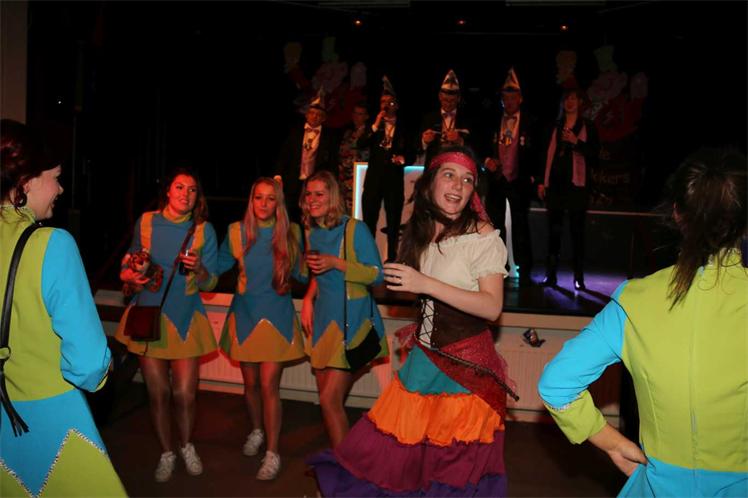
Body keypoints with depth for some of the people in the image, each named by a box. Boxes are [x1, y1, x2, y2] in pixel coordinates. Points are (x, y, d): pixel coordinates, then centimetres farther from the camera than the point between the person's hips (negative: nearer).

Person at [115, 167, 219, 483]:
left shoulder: (204, 230, -2)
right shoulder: (146, 222, 2)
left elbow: (210, 283, -2)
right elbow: (131, 260, 17)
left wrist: (198, 269, -23)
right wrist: (130, 274, -5)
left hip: (185, 317, -1)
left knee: (185, 394, -3)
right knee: (157, 393, 5)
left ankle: (186, 446, 28)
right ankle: (166, 453, 29)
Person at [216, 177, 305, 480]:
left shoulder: (291, 233, -2)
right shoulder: (237, 232, -2)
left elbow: (299, 273, 1)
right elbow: (217, 267, 4)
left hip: (277, 317, -2)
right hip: (245, 315, 2)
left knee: (269, 385, -6)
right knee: (251, 383, 13)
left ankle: (273, 453, 7)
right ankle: (256, 431, 40)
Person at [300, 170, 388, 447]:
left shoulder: (354, 228, -12)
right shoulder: (312, 232, 9)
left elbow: (377, 274, -13)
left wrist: (336, 263, -22)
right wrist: (308, 298, 7)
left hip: (351, 319, -7)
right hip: (323, 317, 7)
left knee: (329, 400, -9)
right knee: (330, 399, 12)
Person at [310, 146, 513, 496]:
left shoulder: (482, 235, -13)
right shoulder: (421, 231, 6)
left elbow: (492, 307, -21)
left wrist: (426, 284, -26)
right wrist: (421, 327, 9)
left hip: (466, 363, -5)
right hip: (426, 356, 6)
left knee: (456, 462, 6)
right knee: (402, 442, 12)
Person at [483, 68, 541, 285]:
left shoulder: (530, 123, 1)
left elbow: (537, 152, 2)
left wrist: (533, 178, -5)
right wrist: (486, 160, -6)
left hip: (519, 181, -3)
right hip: (495, 179, 3)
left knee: (521, 227, 0)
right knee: (494, 226, 6)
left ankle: (524, 272, 5)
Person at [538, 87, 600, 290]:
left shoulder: (587, 126, 6)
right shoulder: (555, 126, 14)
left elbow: (594, 153, -1)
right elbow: (548, 153, 12)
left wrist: (576, 142, -15)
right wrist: (541, 182, 8)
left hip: (577, 183, -2)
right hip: (555, 182, 3)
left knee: (577, 230, -3)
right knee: (553, 229, 3)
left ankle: (579, 277, 1)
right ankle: (550, 274, 8)